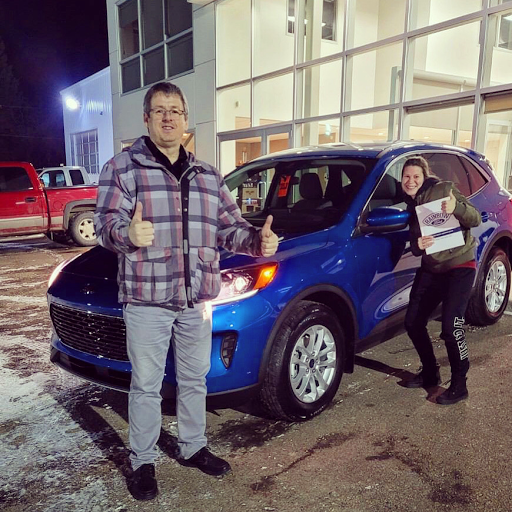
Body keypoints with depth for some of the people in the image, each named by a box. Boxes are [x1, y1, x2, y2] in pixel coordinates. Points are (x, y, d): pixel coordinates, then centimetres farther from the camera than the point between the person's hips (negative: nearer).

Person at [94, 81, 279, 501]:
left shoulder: (208, 176, 12)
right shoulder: (123, 167, -3)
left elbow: (231, 227, 10)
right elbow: (106, 222, -13)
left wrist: (258, 241, -11)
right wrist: (128, 233, -37)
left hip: (198, 301, 5)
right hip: (147, 298, -4)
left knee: (195, 380, 18)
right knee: (146, 385, 7)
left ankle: (193, 447, 38)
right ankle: (143, 462, 26)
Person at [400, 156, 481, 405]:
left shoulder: (442, 190, -10)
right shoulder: (410, 203, 9)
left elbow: (476, 219, -15)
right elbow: (413, 241, 9)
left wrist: (456, 206, -35)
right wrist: (417, 245, -15)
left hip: (459, 266, -7)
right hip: (430, 269, 7)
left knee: (451, 326, -15)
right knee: (413, 323, 6)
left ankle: (459, 385, 3)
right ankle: (430, 373, 26)